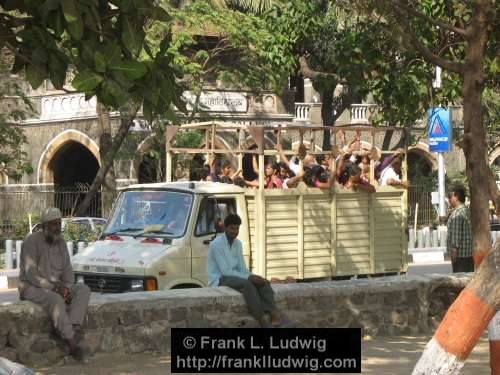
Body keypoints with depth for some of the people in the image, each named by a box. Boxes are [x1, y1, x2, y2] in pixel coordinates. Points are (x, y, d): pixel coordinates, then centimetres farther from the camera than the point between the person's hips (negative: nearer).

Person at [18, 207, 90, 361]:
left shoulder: (61, 243, 7)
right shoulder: (32, 242, -14)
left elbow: (67, 270, 5)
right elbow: (31, 275, -20)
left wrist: (68, 289, -16)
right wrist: (55, 288, -27)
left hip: (55, 288, 7)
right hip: (32, 289, -7)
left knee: (83, 290, -19)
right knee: (56, 299, -38)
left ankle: (71, 331, -35)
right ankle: (72, 344, -39)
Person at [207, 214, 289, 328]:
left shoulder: (238, 243, 9)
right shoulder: (217, 244, -17)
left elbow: (242, 268, 9)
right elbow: (225, 271, -22)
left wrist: (253, 276, -13)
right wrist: (249, 277, -24)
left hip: (233, 276, 8)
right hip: (219, 279, -8)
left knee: (263, 282, -16)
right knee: (247, 283, -35)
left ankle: (273, 314, -33)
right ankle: (261, 319, -40)